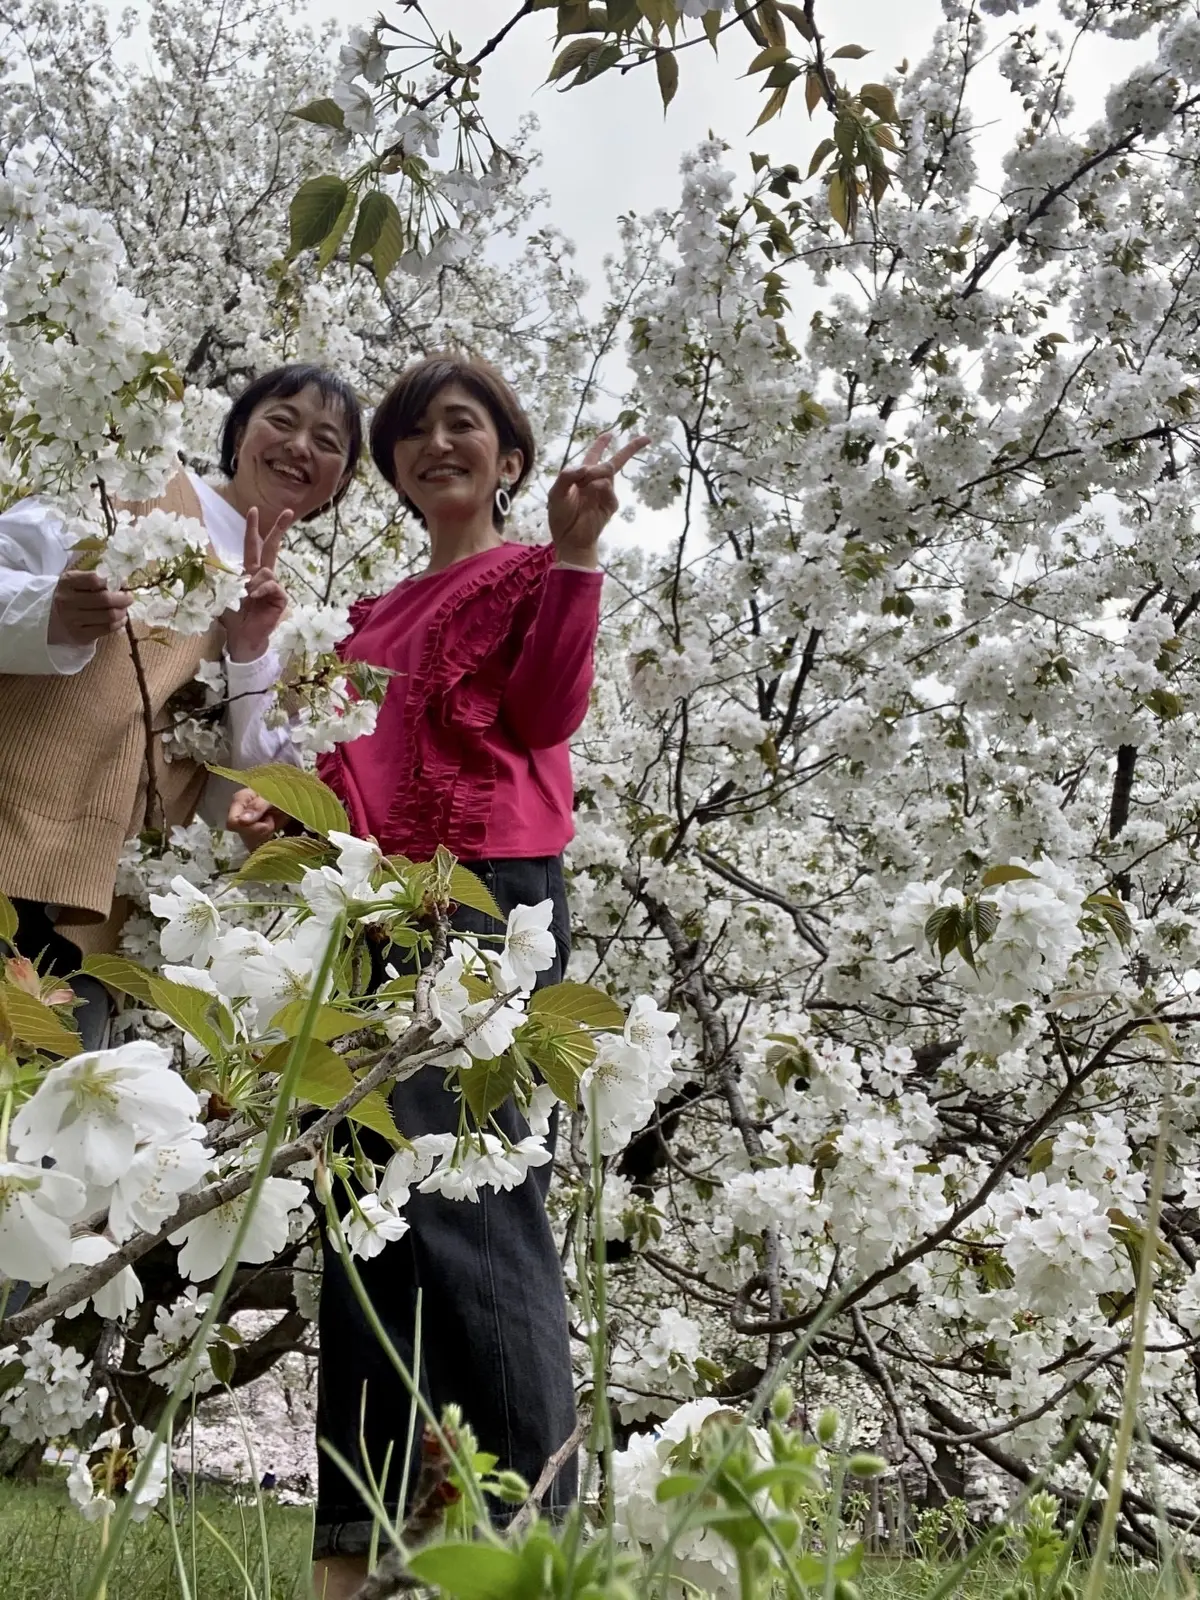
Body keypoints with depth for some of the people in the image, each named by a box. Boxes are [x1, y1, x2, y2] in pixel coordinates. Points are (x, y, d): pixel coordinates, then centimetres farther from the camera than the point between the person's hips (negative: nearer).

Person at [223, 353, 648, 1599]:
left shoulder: (527, 575, 8)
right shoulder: (375, 614, 26)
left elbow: (547, 714, -8)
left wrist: (574, 555, -14)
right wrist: (279, 808, 10)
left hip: (486, 890, -7)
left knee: (464, 1194, -12)